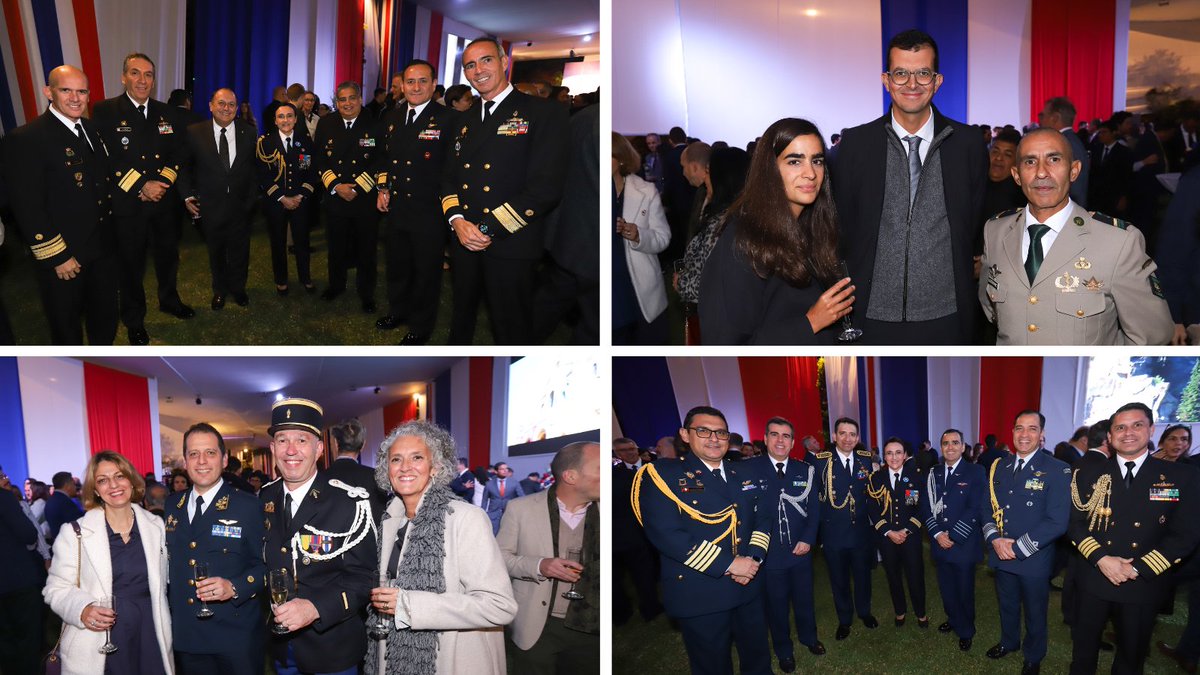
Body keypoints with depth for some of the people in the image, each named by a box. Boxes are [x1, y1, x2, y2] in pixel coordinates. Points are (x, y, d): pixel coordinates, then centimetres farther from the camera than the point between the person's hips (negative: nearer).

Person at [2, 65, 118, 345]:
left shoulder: (92, 129, 6)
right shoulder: (25, 140, -19)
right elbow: (27, 208, -21)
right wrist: (57, 257, -20)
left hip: (104, 247, 7)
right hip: (63, 258, -7)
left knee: (105, 315, 21)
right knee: (65, 322, 12)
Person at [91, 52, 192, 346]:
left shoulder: (166, 113, 5)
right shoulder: (105, 111, -9)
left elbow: (177, 154, 3)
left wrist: (162, 183, -14)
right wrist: (141, 187, -20)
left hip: (165, 201, 4)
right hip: (127, 205, -4)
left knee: (168, 255, 21)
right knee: (131, 264, 9)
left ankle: (169, 300, 44)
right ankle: (134, 320, 25)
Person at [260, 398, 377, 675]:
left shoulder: (349, 502, -15)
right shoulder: (264, 499, 1)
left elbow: (363, 578, -17)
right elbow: (263, 561, 13)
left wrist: (315, 608, -29)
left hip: (332, 650, -4)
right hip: (279, 645, 4)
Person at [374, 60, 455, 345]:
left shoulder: (447, 119, -14)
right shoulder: (392, 117, 7)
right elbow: (383, 155, 20)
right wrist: (383, 188, 9)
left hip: (429, 211, -6)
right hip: (395, 207, 6)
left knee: (426, 271, 9)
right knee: (397, 265, 20)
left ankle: (421, 327, 25)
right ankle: (398, 310, 42)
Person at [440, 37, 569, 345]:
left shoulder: (544, 113, -6)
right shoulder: (466, 120, 17)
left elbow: (546, 186, -15)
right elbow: (449, 177, 16)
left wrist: (489, 228, -16)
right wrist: (457, 221, -6)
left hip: (511, 246, -6)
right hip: (464, 242, 6)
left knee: (510, 332, 4)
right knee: (461, 325, 17)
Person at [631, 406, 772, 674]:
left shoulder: (746, 475, 12)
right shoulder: (661, 475, -10)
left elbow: (764, 517, 11)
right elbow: (665, 533, -20)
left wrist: (754, 557, -11)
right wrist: (727, 564, -20)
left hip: (748, 586, 6)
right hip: (699, 595, -5)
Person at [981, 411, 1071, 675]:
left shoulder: (1057, 471, -16)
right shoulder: (999, 467, 3)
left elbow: (1057, 522, -21)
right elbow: (986, 507, 7)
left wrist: (1017, 548, -20)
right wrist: (994, 539, -12)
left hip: (1034, 560, -4)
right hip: (1001, 554, 4)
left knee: (1035, 612, 16)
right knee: (1007, 605, 23)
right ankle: (1009, 642, 48)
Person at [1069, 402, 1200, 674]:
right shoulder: (1089, 475, 1)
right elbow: (1075, 522, 0)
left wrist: (1138, 568, -14)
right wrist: (1101, 559, -17)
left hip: (1145, 583, -1)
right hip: (1094, 578, 1)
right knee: (1084, 646, 14)